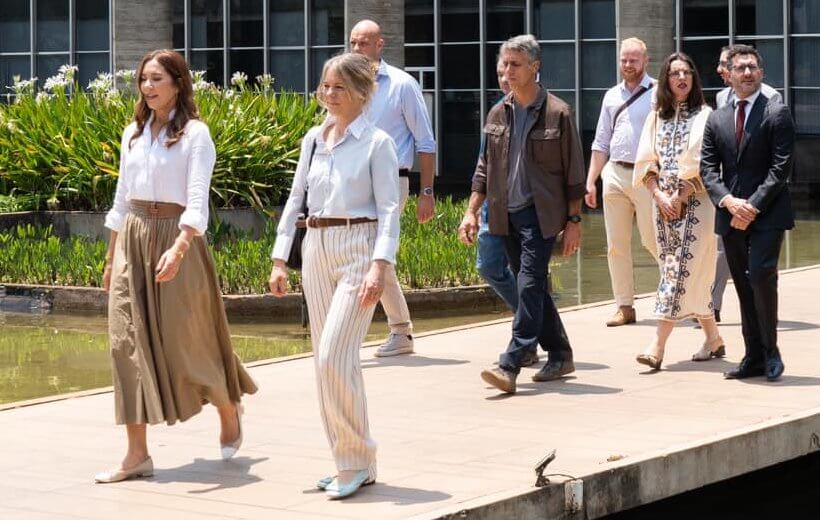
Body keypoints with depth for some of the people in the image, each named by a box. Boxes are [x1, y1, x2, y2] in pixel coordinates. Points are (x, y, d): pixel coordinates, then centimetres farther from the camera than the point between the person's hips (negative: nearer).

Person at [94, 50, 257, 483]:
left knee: (186, 340, 3)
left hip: (176, 238, -5)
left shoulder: (194, 134, -7)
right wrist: (111, 258, 17)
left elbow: (197, 201, -16)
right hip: (132, 239, 5)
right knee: (129, 342, -2)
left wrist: (178, 249, -31)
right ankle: (137, 454, -2)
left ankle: (229, 409, 33)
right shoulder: (133, 134, 11)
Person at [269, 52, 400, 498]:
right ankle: (352, 463, 16)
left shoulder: (376, 142, -5)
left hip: (357, 248, -6)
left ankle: (356, 461, -4)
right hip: (316, 248, 6)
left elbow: (389, 210, -8)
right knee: (326, 360, 7)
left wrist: (379, 266, -18)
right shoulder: (313, 139, 11)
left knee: (335, 357, -15)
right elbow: (295, 199, 16)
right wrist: (279, 259, 11)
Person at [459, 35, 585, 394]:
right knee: (532, 287, 11)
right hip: (507, 215, 6)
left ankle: (510, 366, -18)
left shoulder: (557, 113, -5)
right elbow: (485, 167, 15)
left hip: (541, 214, -6)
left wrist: (574, 221, -5)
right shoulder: (498, 114, 9)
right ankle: (560, 356, 24)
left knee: (530, 285, -13)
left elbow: (573, 172, -3)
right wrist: (471, 212, 8)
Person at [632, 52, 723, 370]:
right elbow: (646, 161, 7)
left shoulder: (704, 116, -2)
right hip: (663, 202, 5)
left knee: (680, 271, -11)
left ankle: (658, 346, -17)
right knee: (675, 270, 6)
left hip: (695, 201, -5)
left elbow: (700, 164, -9)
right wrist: (659, 195, -7)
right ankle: (713, 338, 17)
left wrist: (680, 197, -13)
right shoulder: (657, 117, 12)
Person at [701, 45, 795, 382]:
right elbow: (707, 169, 7)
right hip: (731, 216, 5)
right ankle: (754, 358, 12)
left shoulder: (777, 114, -2)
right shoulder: (717, 120, 12)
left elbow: (780, 168, -8)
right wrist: (729, 201, -10)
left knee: (761, 275, -18)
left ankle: (771, 351, -3)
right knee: (743, 286, 7)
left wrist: (753, 206, -15)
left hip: (767, 214, -5)